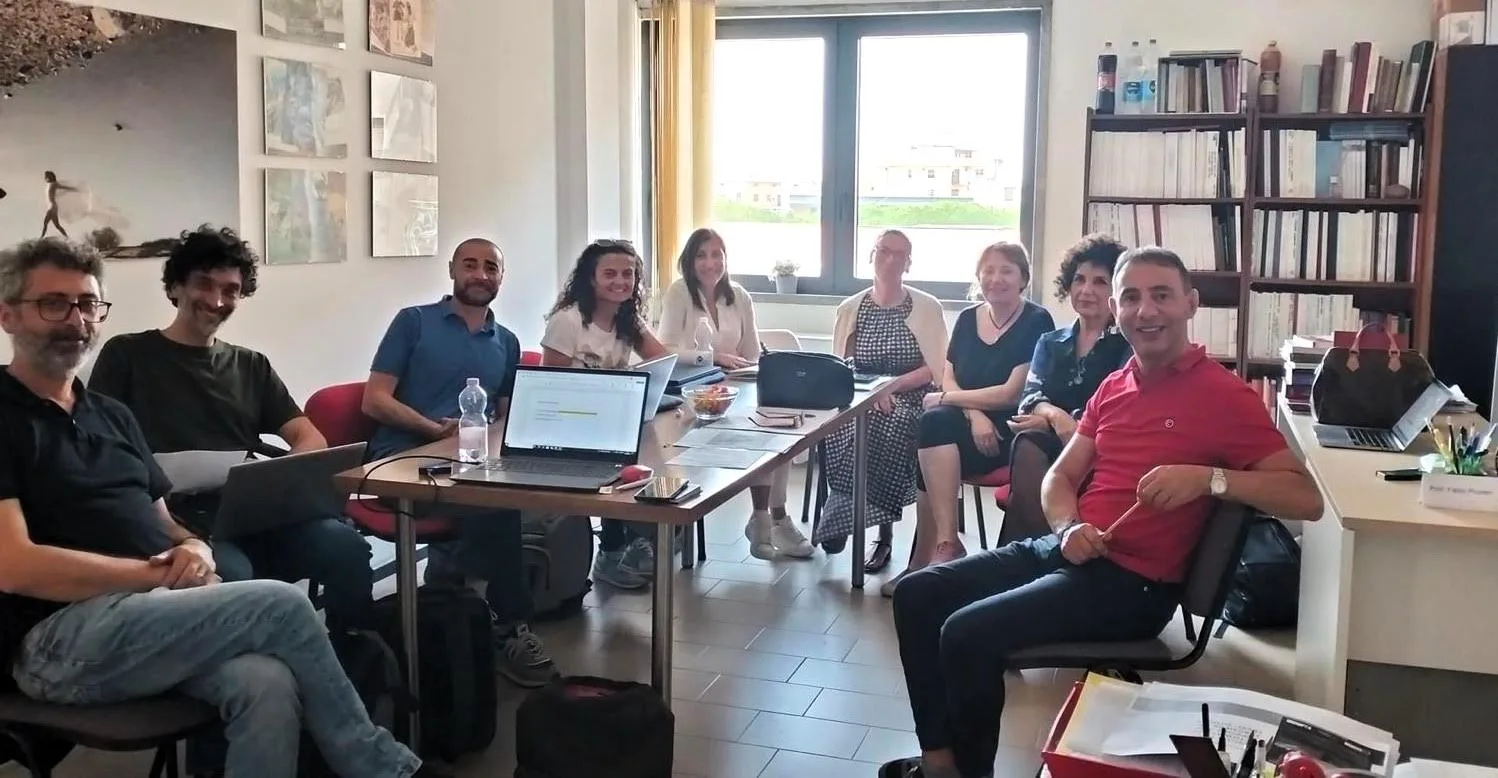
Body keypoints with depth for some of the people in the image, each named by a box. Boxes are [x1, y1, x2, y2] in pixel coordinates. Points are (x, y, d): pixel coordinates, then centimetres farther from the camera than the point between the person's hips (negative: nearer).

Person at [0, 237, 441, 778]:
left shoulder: (112, 415, 22)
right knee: (280, 605, -23)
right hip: (61, 637, -6)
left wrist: (193, 549, -3)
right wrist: (159, 575, -12)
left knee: (267, 685, -28)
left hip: (147, 612, 6)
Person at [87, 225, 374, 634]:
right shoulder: (127, 355, 14)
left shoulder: (252, 366, 25)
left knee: (347, 548, -28)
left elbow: (310, 438, 16)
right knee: (231, 576, -38)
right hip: (180, 519, -3)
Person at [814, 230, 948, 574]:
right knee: (834, 429, -32)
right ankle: (882, 530, -23)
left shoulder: (927, 307, 3)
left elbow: (936, 369, -2)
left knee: (889, 428, -36)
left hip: (909, 401, -2)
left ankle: (841, 517, -20)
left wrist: (893, 385, -16)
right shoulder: (850, 309, 10)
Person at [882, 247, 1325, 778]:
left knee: (967, 633, -23)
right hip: (1064, 551, 8)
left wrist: (1208, 477, -29)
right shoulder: (1112, 387, 13)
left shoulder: (1223, 394, -10)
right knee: (918, 594, 1)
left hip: (1133, 583, -8)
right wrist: (1069, 529, -8)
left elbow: (1307, 499, -15)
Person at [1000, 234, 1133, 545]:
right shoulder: (1050, 342, 22)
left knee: (1028, 445, -34)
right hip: (1048, 443, 4)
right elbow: (1030, 395, 6)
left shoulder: (1127, 345, 7)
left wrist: (1048, 421, -13)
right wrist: (1055, 415, -19)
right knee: (1027, 447, -34)